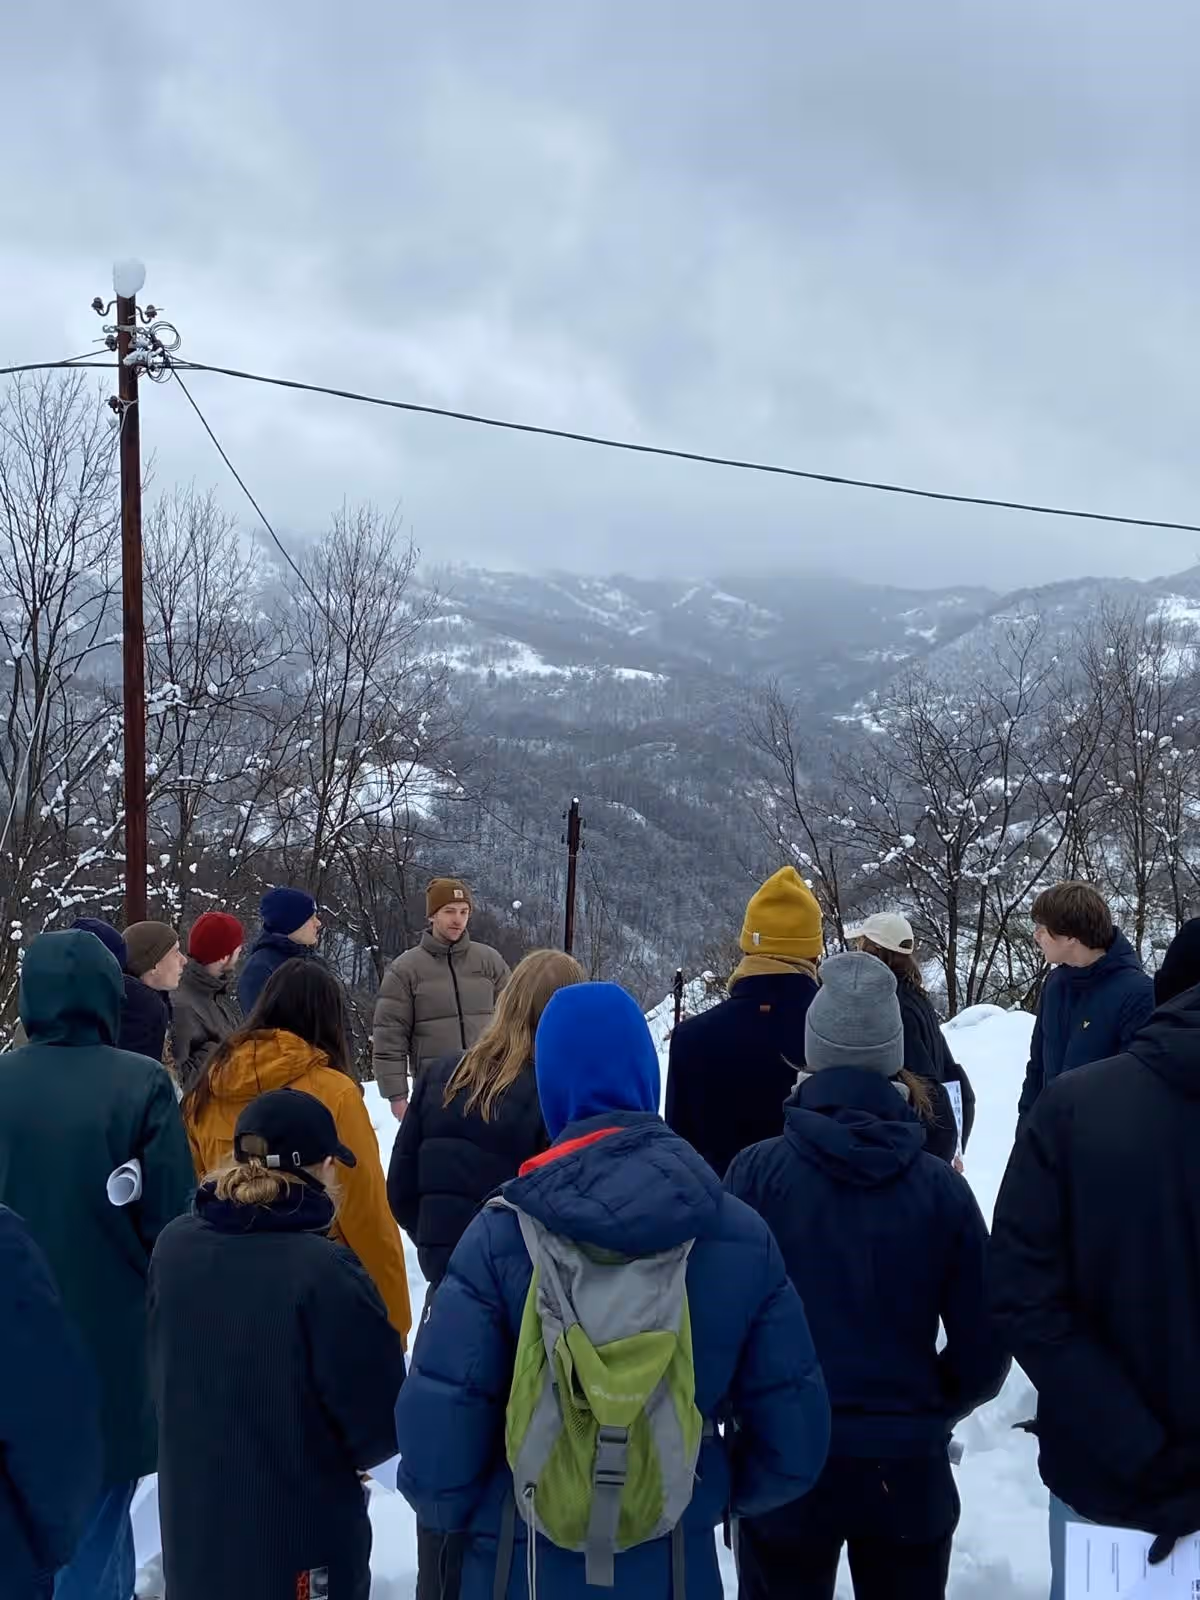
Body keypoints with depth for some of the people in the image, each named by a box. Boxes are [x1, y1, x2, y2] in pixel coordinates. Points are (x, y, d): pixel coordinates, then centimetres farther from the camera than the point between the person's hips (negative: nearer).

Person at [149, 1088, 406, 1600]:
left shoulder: (174, 1246, -6)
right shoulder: (325, 1272, -25)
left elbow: (164, 1379, 8)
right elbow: (381, 1429, -17)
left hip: (191, 1539, 5)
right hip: (304, 1551, -5)